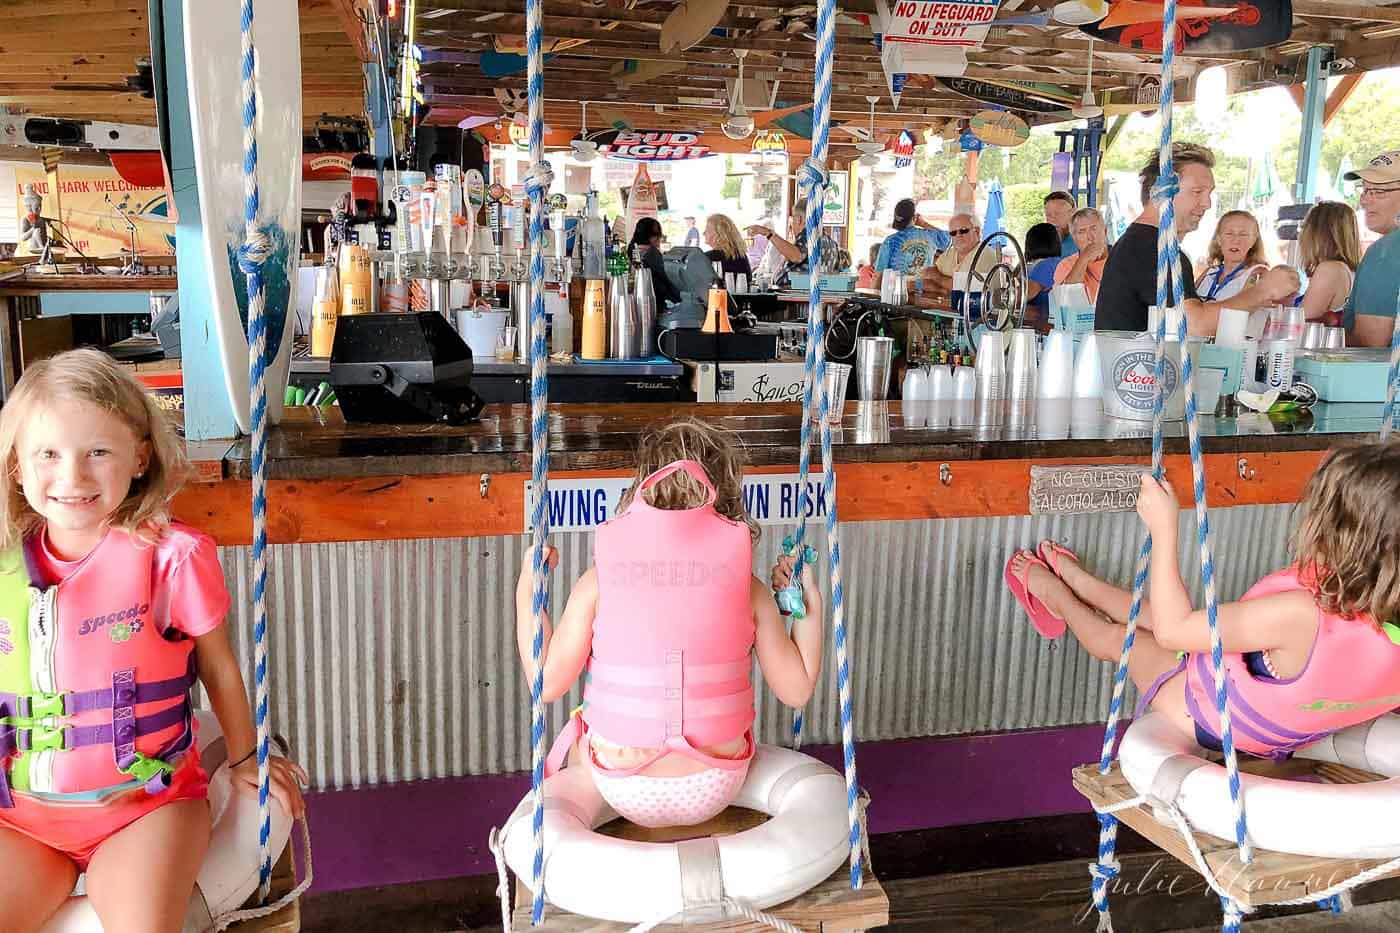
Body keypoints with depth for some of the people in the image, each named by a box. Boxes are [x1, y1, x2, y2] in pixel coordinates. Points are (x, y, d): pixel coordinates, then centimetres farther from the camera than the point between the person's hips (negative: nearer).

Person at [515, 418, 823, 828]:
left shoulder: (599, 581, -11)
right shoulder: (747, 586, -8)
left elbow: (547, 683, -6)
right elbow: (797, 689, -3)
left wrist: (526, 590, 5)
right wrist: (809, 600, 8)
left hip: (625, 791, -1)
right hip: (713, 793, 1)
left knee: (574, 737, 31)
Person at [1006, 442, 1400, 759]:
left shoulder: (1300, 614, -45)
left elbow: (1172, 631, -33)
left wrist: (1164, 528, -28)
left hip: (1208, 721, -6)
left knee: (1115, 637, 20)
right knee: (1153, 614, 25)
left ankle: (1055, 593, 50)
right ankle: (1077, 581, 51)